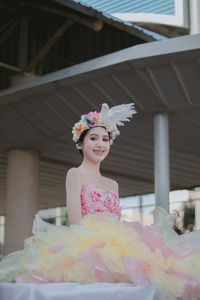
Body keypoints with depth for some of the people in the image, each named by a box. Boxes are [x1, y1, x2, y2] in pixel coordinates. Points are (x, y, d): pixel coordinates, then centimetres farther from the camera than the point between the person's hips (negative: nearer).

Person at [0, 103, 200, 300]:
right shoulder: (75, 174, 4)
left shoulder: (113, 184, 23)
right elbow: (76, 223, -7)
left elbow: (116, 225, 16)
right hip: (86, 246, -6)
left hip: (116, 246, 6)